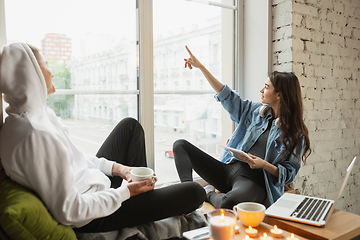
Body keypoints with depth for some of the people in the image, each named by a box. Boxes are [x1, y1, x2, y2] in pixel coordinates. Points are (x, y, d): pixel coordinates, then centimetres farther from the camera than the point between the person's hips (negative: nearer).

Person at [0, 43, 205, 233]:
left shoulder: (38, 114, 1)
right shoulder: (36, 134, -31)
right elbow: (69, 211, -28)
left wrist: (115, 167, 3)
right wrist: (125, 193, -18)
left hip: (95, 182, 10)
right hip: (92, 219, -10)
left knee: (130, 126, 22)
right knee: (195, 193, -11)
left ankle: (139, 181, 26)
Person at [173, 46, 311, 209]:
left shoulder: (296, 134, -2)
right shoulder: (256, 111, 11)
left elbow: (289, 174, -2)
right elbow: (227, 96, 14)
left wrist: (264, 165, -21)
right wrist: (200, 66, 14)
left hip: (254, 180, -5)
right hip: (228, 169, 6)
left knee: (228, 203, -42)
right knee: (180, 145, -7)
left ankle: (209, 194, -7)